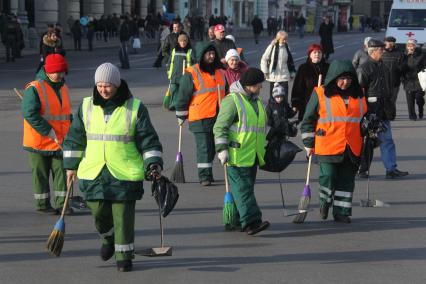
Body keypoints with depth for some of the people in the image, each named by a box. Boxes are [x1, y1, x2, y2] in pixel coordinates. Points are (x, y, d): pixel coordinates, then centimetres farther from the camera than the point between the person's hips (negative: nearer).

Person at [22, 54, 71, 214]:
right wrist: (50, 133, -22)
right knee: (41, 175, 4)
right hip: (39, 142, -6)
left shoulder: (63, 88, 10)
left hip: (60, 143, 6)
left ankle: (61, 203, 10)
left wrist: (68, 134, 10)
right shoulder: (34, 89, -14)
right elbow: (30, 114, -22)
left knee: (62, 172, 3)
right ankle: (42, 204, 15)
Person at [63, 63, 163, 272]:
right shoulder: (86, 107, 5)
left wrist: (154, 164, -7)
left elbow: (148, 139, 1)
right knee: (99, 212, 5)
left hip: (125, 174, -3)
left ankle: (124, 256, 12)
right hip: (93, 173, 3)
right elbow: (75, 138, 14)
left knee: (123, 216, -2)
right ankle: (108, 239, 36)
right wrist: (71, 166, 13)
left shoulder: (135, 108, -3)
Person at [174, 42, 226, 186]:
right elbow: (183, 96, -5)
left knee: (212, 147, 13)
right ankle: (204, 176, -2)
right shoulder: (191, 74, -10)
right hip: (200, 119, -6)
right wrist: (181, 116, -1)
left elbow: (224, 92, 25)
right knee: (204, 147, -7)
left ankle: (207, 173, 24)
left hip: (218, 117, 6)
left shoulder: (219, 72, 12)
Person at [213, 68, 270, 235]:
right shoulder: (232, 101, -11)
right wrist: (222, 149, -19)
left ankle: (234, 221, 18)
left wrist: (263, 149, 30)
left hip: (252, 156, 9)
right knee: (242, 189, -11)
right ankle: (251, 221, -17)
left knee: (247, 188, 11)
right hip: (237, 156, -9)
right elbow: (220, 127, -13)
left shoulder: (256, 101, 17)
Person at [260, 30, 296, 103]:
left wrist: (292, 73, 15)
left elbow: (290, 61, 15)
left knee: (284, 95, -5)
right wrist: (265, 72, -2)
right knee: (273, 95, 9)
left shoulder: (286, 48, 4)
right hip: (273, 76, -1)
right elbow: (264, 59, -1)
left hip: (284, 77, 2)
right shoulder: (272, 47, -6)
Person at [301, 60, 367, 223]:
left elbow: (365, 118, 23)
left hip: (352, 149, 3)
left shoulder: (358, 96, 9)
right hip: (327, 148, -3)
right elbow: (308, 120, 3)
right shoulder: (320, 94, -2)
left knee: (346, 181, 6)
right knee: (328, 177, -7)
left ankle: (342, 212, 17)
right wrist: (309, 144, 2)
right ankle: (325, 201, 22)